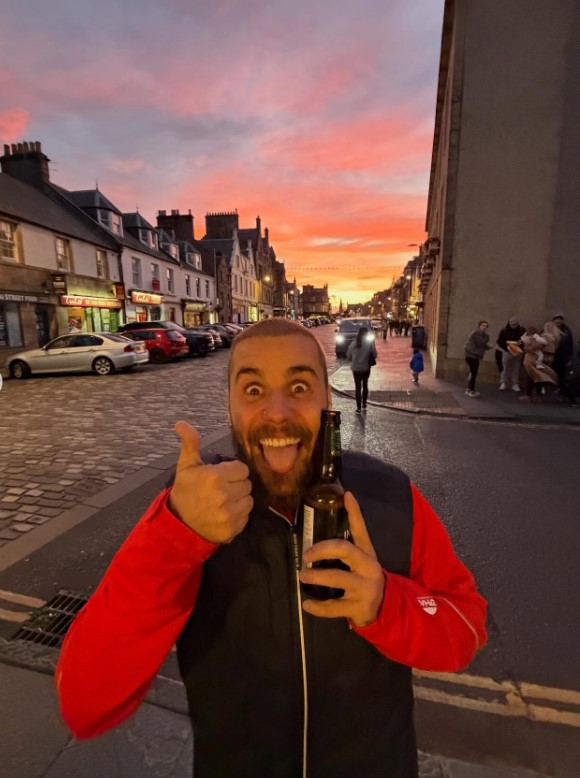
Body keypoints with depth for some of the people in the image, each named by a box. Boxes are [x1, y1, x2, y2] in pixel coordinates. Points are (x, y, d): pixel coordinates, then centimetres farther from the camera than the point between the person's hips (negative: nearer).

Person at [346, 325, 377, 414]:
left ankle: (359, 408, 4)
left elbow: (348, 355, -1)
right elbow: (374, 355, -6)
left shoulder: (354, 343, -7)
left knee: (358, 387, 4)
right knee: (365, 385, 19)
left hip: (356, 368, -1)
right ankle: (364, 405, 28)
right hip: (366, 368, 1)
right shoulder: (370, 342, -9)